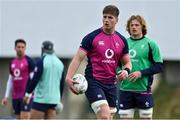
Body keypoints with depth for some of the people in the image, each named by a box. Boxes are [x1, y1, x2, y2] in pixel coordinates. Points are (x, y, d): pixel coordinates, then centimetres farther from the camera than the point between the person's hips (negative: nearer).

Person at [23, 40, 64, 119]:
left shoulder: (41, 61, -8)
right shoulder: (60, 63, 10)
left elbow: (35, 79, -13)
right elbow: (62, 84, 15)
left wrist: (27, 93, -6)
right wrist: (59, 100, 23)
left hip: (41, 99, -6)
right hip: (54, 99, 6)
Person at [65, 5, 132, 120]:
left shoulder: (122, 40, 9)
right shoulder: (92, 37, -5)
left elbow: (127, 62, 17)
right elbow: (78, 58, -8)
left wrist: (126, 70, -8)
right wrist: (69, 77, -23)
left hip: (111, 84, 5)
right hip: (94, 83, -5)